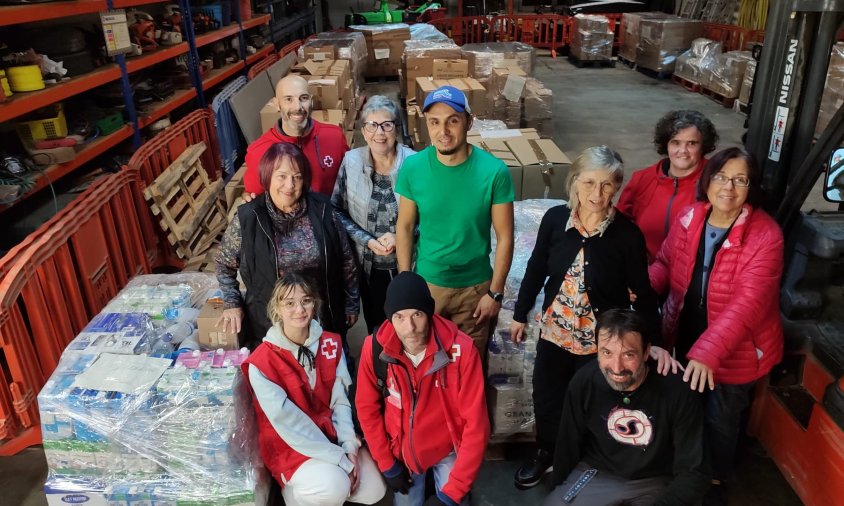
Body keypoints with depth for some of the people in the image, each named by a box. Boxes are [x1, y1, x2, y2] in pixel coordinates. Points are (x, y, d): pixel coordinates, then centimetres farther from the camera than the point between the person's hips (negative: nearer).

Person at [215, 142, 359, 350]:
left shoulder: (321, 210, -7)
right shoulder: (248, 218, -11)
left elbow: (346, 261, 2)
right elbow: (224, 264, 5)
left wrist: (351, 304, 6)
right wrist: (232, 303, -3)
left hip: (324, 321, 2)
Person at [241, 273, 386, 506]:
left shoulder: (331, 343, -2)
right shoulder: (261, 363, -18)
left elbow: (341, 400, -2)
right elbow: (287, 421, -20)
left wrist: (349, 446, -16)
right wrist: (340, 459, -22)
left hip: (332, 435, 5)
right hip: (290, 446, -5)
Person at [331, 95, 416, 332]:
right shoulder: (351, 161, -9)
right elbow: (338, 210, -2)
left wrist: (401, 237, -20)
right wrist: (368, 241, -14)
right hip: (367, 264, 2)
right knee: (375, 327, 23)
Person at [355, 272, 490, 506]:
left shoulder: (461, 349, -28)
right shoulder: (374, 348, -22)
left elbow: (475, 424, -23)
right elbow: (367, 408, -5)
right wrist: (387, 465, -5)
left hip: (447, 449, -1)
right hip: (401, 450, 2)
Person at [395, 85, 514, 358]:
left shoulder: (494, 171, -17)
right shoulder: (412, 167, -12)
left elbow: (505, 237, -10)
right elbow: (405, 227, -3)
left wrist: (495, 292, -8)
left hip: (475, 286, -1)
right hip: (426, 282, 1)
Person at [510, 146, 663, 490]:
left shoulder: (628, 234, -17)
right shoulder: (555, 219, -11)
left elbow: (642, 292, -10)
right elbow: (536, 269, 1)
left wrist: (653, 341, -17)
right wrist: (520, 314, 8)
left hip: (602, 340, -2)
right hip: (554, 331, 3)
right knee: (546, 398, 18)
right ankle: (545, 453, 46)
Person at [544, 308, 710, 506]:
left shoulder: (678, 391, -23)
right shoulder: (584, 381, -16)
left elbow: (694, 472, -14)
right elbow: (569, 444, 1)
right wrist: (558, 490, 11)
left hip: (657, 481, 0)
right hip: (595, 474, 1)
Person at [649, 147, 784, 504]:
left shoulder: (765, 235, -23)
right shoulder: (689, 217, -9)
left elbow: (746, 303, -31)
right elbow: (665, 263, 3)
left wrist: (707, 352, -41)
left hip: (734, 352, -4)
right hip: (684, 339, 4)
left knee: (720, 420, 18)